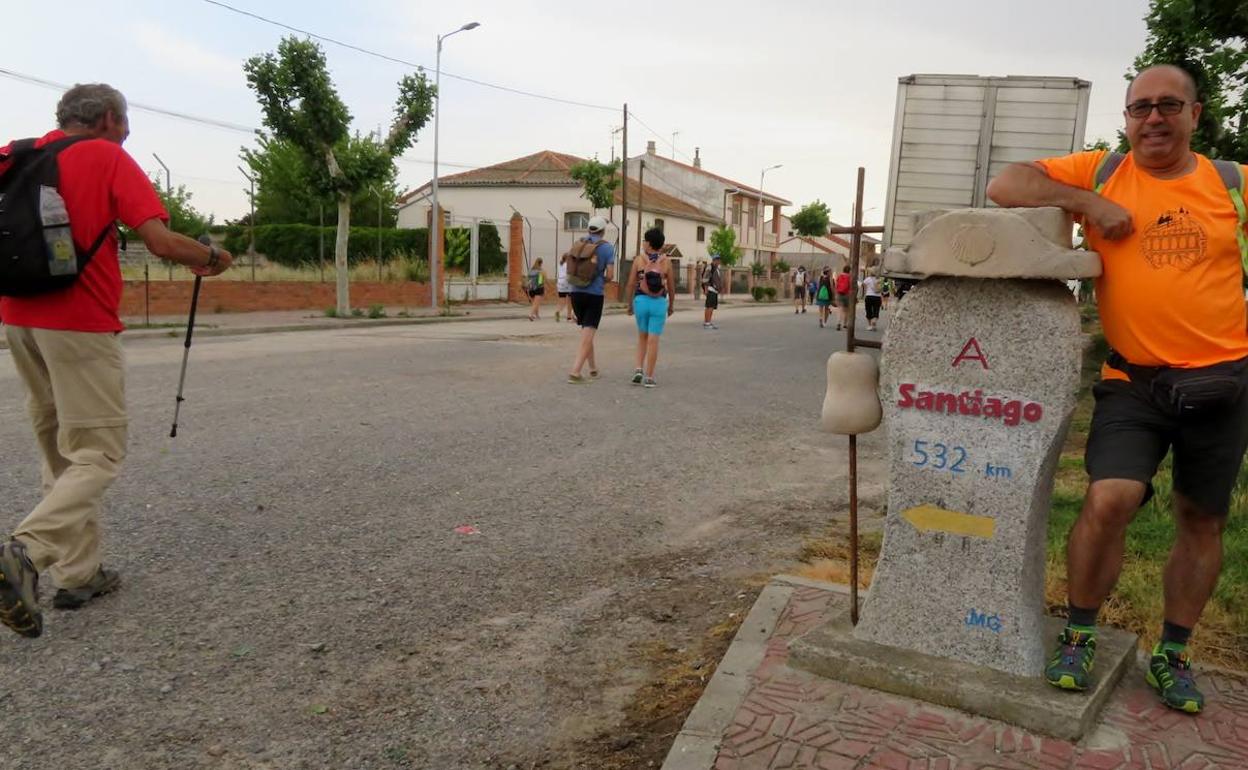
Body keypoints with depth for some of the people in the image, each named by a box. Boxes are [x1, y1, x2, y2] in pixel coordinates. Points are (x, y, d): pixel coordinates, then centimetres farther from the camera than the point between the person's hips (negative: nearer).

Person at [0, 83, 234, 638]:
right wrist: (212, 256, 3)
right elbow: (161, 242, -14)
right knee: (98, 453, -2)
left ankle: (79, 572, 17)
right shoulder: (109, 159, -4)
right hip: (80, 325, -7)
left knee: (58, 448, 15)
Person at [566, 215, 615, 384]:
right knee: (587, 336, -4)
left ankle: (593, 368, 26)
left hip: (576, 293, 5)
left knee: (587, 331, 20)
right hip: (594, 295, -5)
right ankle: (575, 373, -15)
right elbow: (610, 275, -8)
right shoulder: (607, 248, -5)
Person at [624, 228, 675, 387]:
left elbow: (631, 284, -1)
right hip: (659, 303, -1)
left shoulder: (639, 260, -2)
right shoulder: (666, 261, -2)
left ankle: (639, 370, 6)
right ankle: (649, 377, 3)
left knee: (642, 336, 19)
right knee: (653, 340, 2)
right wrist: (671, 305, 17)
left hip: (641, 301, 1)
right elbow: (671, 286, 3)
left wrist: (629, 304, 11)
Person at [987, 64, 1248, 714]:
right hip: (1133, 381, -2)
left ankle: (1172, 656, 29)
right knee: (1108, 501, -18)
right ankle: (1078, 636, 5)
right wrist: (1091, 204, -15)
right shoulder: (1101, 172, 1)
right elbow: (1005, 186, -6)